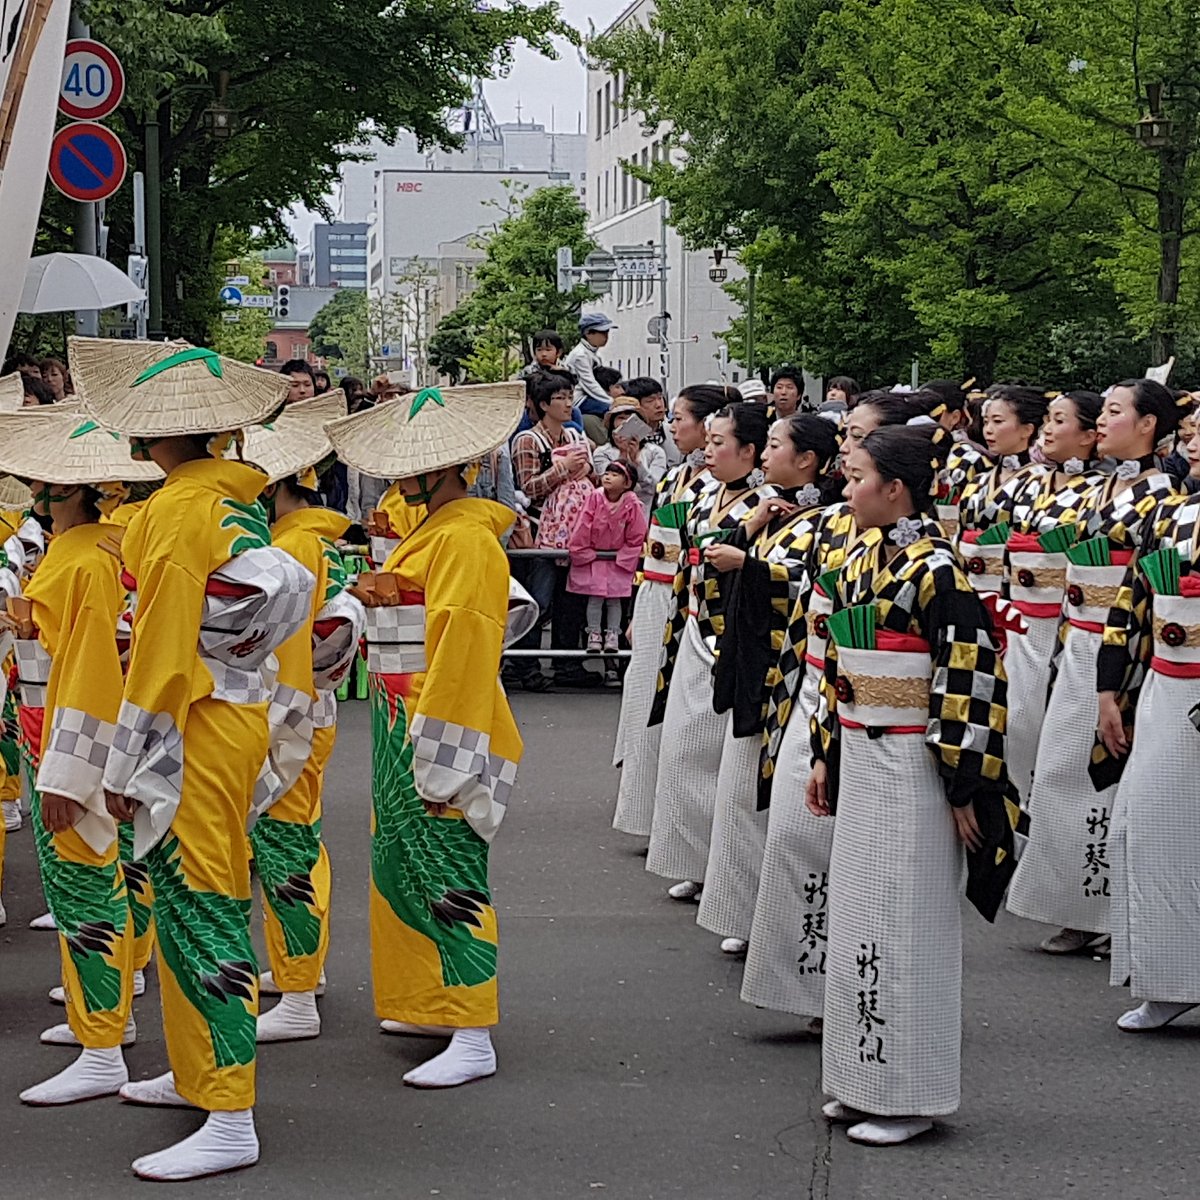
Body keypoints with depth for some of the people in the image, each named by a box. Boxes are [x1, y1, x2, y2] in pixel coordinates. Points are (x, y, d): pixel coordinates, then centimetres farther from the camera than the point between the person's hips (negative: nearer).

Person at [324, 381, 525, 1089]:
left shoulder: (466, 539, -16)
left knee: (448, 878, -9)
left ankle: (473, 1040, -7)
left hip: (441, 738, -11)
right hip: (405, 735, 11)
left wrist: (440, 763, -23)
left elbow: (462, 653, -22)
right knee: (404, 868, 16)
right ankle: (433, 1006, 28)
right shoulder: (431, 531, 16)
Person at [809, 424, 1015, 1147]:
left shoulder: (933, 568, -16)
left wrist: (962, 788, -18)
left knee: (905, 922, -1)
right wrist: (827, 756, 15)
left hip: (912, 767, -8)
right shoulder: (861, 560, 9)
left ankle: (911, 1096, 9)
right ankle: (864, 1082, 23)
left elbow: (974, 679, -18)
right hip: (861, 761, 8)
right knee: (859, 916, 12)